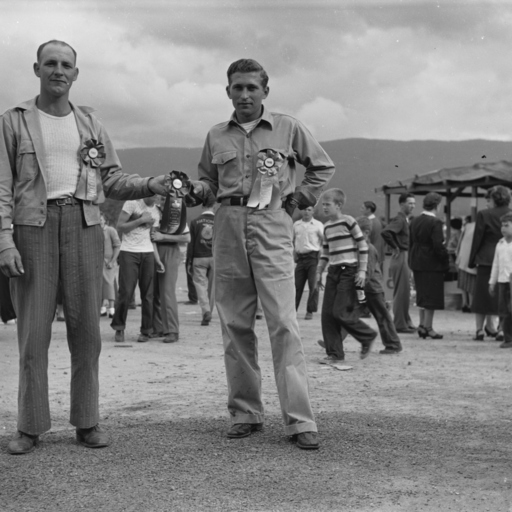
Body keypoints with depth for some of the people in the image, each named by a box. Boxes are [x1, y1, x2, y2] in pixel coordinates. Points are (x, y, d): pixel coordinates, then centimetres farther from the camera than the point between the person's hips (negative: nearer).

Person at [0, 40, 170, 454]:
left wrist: (149, 185, -4)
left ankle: (87, 421, 11)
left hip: (84, 223, 2)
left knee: (86, 327, 2)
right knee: (33, 330, -1)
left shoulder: (90, 124, 16)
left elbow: (112, 178, 15)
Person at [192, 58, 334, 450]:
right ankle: (245, 413, 14)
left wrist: (298, 199, 6)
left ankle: (300, 421, -10)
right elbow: (208, 179, 22)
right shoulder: (216, 136, 14)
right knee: (235, 326, 4)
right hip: (228, 228, 4)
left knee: (284, 324, -11)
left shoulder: (288, 128, 7)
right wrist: (199, 190, 0)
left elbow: (323, 166, 15)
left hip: (272, 229, -3)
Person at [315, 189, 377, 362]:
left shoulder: (348, 221, -7)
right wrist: (319, 272, 18)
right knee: (327, 313, 0)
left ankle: (367, 336, 11)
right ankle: (334, 353, 7)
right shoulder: (327, 227, 13)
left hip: (348, 271, -7)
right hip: (333, 272, 7)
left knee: (341, 312, -12)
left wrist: (362, 271, -11)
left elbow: (363, 247, -7)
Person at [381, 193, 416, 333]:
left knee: (404, 292, 15)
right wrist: (396, 247, -20)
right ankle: (400, 324, 0)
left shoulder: (406, 220, 15)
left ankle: (406, 322, 23)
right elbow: (385, 232, -29)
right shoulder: (399, 219, -14)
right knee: (402, 292, -5)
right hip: (400, 257, -10)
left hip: (406, 258, 10)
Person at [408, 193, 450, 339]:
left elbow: (410, 243, 10)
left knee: (422, 295, 16)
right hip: (432, 263, -7)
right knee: (432, 296, 1)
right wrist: (446, 262, -9)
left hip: (417, 262, 7)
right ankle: (427, 327, 3)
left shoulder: (414, 221, 7)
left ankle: (422, 324, 20)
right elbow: (438, 245, -18)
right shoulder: (435, 222, -15)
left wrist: (412, 261, 16)